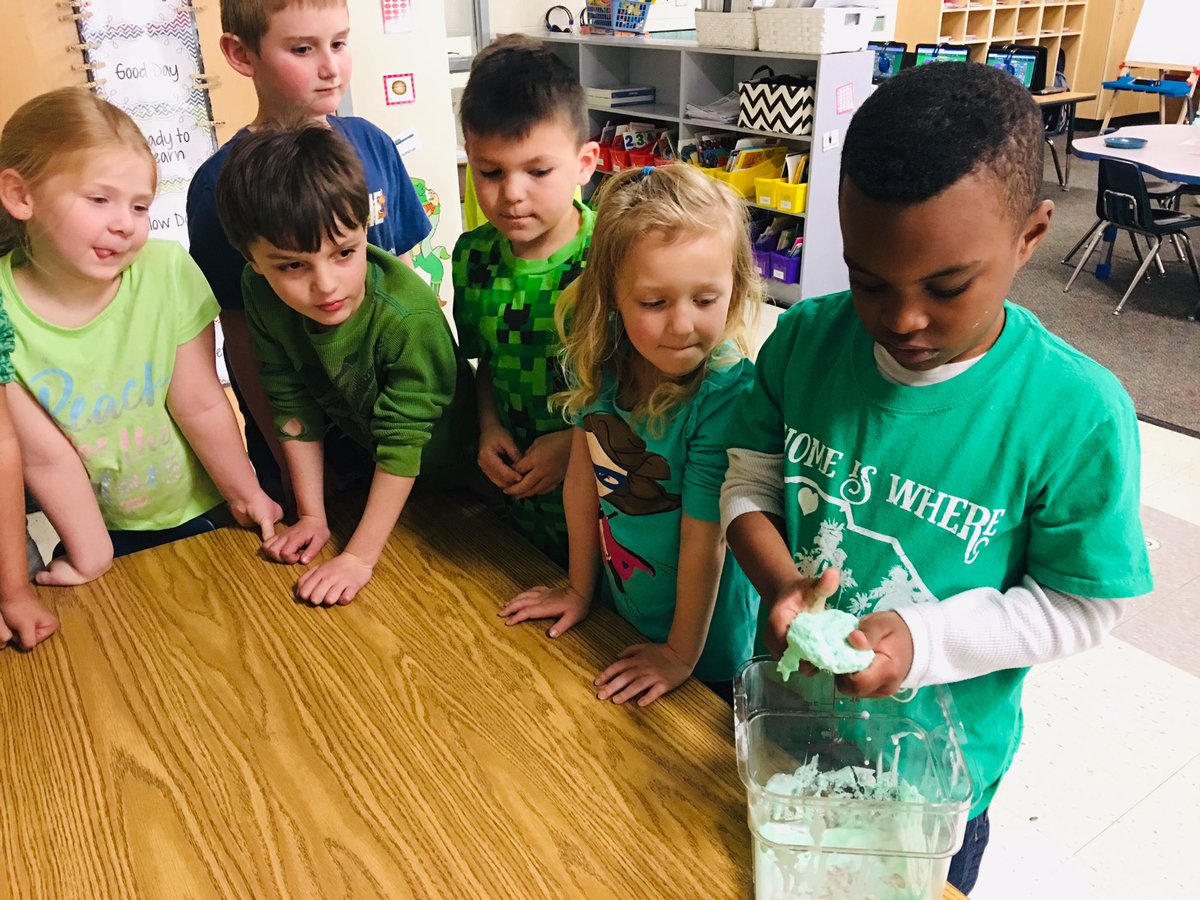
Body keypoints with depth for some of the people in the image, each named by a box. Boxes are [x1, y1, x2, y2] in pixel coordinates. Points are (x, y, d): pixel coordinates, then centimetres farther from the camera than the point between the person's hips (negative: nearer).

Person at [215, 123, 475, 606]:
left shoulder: (409, 315, -40)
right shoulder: (262, 293, -22)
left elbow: (402, 442, -33)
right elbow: (293, 403, -12)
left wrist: (360, 557, -30)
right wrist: (311, 515, -8)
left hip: (440, 463, -4)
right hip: (358, 444, 4)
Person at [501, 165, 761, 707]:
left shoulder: (726, 390, -31)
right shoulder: (598, 357, -16)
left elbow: (704, 539, -24)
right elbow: (583, 477, -5)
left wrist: (680, 655, -14)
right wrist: (579, 590, 5)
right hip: (617, 616, 5)